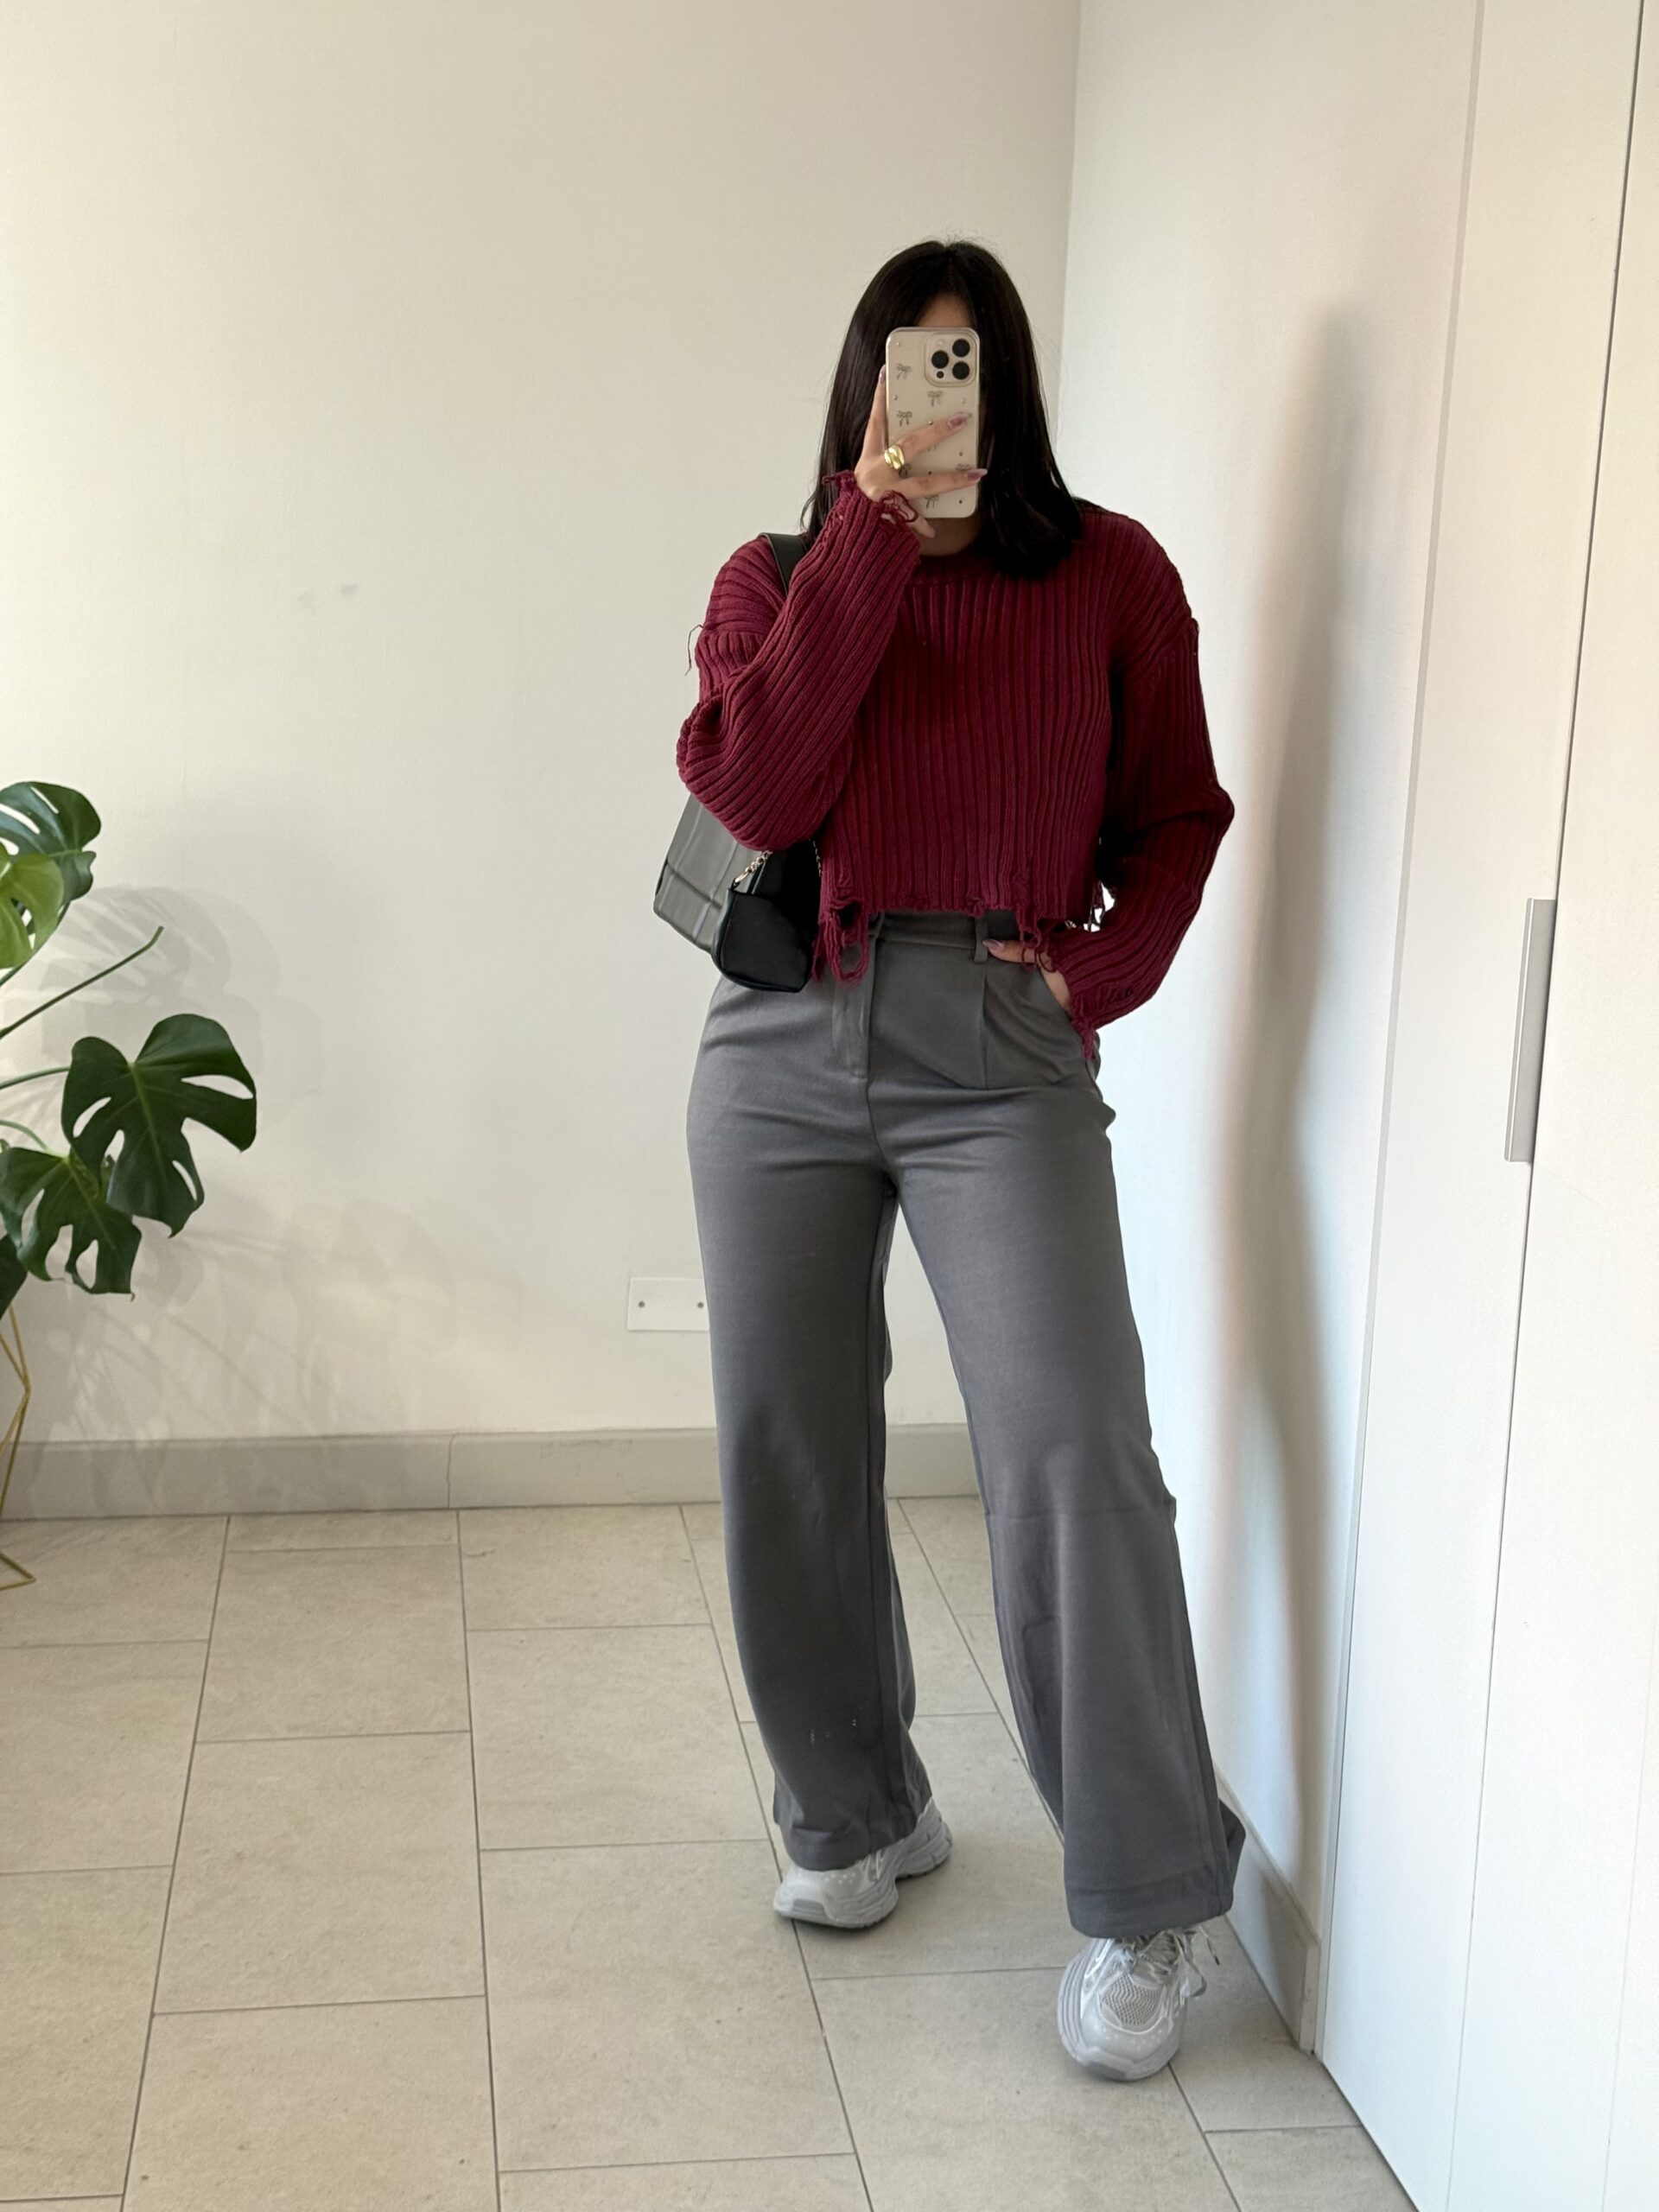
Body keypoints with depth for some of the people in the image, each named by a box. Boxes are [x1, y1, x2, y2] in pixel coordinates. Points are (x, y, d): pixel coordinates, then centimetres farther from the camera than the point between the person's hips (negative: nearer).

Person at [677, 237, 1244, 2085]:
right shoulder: (777, 576, 10)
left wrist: (1103, 968, -8)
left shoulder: (1108, 574, 8)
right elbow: (751, 792, -8)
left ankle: (1147, 1905, 1)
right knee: (787, 1446, 7)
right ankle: (857, 1816, 28)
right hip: (782, 1040, 3)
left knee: (1072, 1450, -13)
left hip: (1000, 1049, -2)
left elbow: (1177, 816, 10)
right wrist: (873, 534, -9)